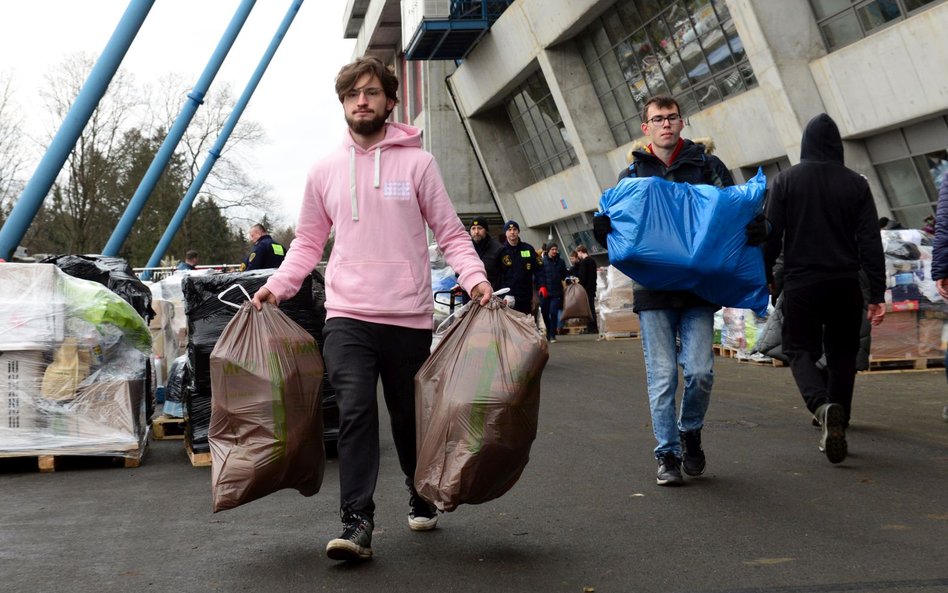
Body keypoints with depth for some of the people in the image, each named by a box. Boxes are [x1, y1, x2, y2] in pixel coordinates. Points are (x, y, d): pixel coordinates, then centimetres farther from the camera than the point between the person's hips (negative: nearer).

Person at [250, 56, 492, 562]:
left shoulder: (417, 163, 2)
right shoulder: (325, 171, 9)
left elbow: (450, 232, 2)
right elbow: (308, 242, 16)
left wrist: (475, 277, -15)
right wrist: (276, 286, 2)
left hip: (408, 316, -1)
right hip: (347, 315, 1)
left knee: (409, 416, 11)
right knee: (354, 410, -14)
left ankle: (421, 496, 37)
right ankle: (357, 521, -10)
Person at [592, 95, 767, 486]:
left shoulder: (707, 167, 9)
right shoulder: (633, 174, 11)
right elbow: (617, 228, 11)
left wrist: (756, 230, -15)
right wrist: (603, 231, -13)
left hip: (699, 287, 0)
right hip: (653, 289, 0)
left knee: (700, 371, -6)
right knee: (662, 376, 0)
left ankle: (690, 432, 22)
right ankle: (668, 455, 11)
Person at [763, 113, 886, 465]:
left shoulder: (786, 180, -1)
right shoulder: (855, 183, 3)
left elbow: (771, 235, -4)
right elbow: (870, 241, -1)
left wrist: (763, 278, 6)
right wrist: (877, 294, 0)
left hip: (800, 284, -2)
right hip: (845, 284, 2)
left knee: (799, 349, 7)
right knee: (842, 354, 14)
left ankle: (823, 407, -21)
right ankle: (836, 423, 13)